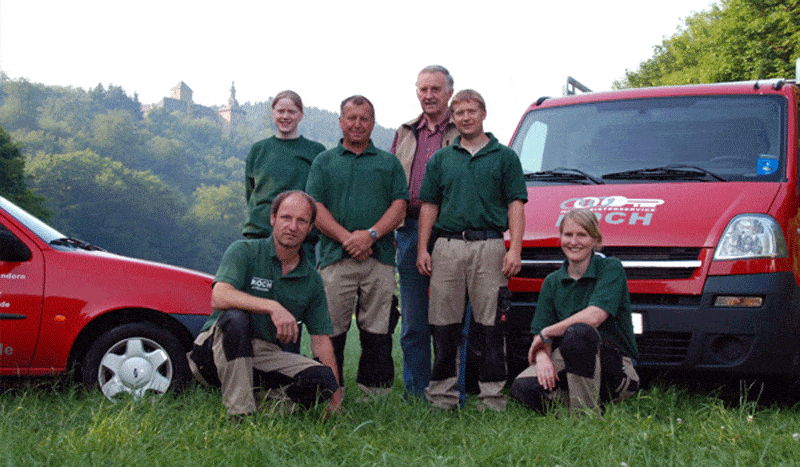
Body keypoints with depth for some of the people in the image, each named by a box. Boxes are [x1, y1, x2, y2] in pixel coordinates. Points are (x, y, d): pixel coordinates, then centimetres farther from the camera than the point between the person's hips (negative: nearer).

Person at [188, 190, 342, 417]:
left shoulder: (312, 279, 8)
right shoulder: (244, 251, -6)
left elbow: (320, 339, 7)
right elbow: (220, 298, -24)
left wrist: (335, 391, -4)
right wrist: (272, 307, -37)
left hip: (265, 356, 4)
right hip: (215, 353, -3)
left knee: (323, 378, -22)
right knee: (236, 317, -37)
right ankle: (240, 412, -32)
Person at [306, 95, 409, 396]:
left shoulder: (389, 163, 17)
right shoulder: (324, 162, 14)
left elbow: (399, 206, 6)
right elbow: (315, 208, 3)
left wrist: (371, 234, -10)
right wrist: (347, 238, -10)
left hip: (379, 258, 1)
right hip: (335, 258, -1)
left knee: (378, 332, 0)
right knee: (331, 330, -3)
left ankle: (375, 391, 7)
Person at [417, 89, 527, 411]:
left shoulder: (504, 157, 9)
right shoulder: (441, 159, 16)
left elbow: (515, 204, 3)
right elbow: (429, 206, 14)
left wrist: (515, 249, -7)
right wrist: (422, 249, 5)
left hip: (489, 245, -2)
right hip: (447, 246, 2)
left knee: (490, 325, -3)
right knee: (443, 325, 2)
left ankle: (492, 396, 3)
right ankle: (442, 393, 10)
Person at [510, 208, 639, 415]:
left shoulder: (610, 268, -4)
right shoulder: (552, 282, 11)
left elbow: (594, 317, -19)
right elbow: (539, 336, 6)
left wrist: (546, 334, -10)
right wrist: (543, 357, -18)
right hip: (567, 366, 4)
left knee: (578, 332, -36)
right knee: (523, 387, -26)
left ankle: (584, 413, -21)